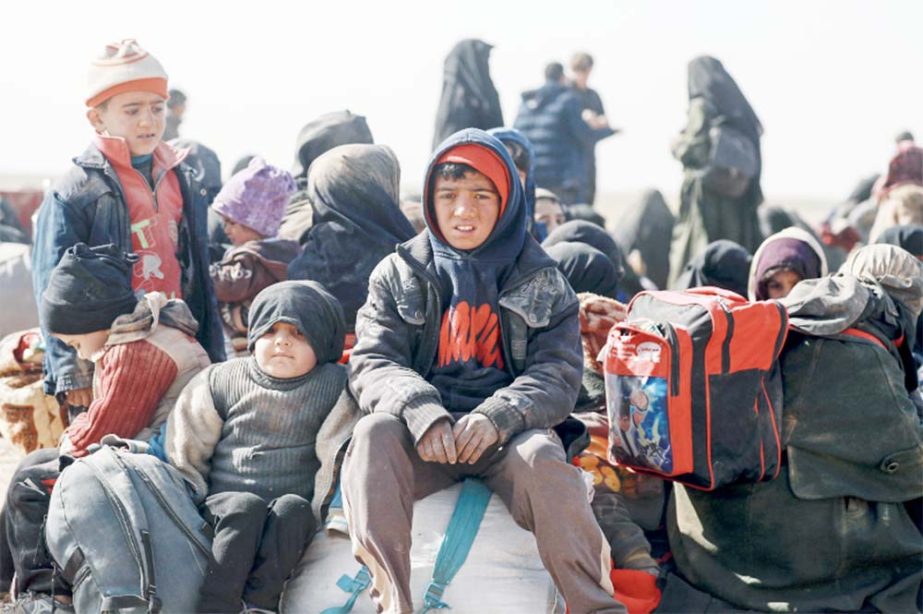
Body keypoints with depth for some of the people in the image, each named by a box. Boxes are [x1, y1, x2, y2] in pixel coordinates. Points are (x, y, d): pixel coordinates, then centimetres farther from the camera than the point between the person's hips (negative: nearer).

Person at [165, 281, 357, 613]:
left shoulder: (335, 388, 5)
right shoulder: (222, 380, 9)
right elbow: (185, 452, 12)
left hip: (294, 517, 0)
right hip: (224, 508, 0)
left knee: (292, 509, -33)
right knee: (246, 506, -33)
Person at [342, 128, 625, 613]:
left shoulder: (542, 282, 11)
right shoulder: (399, 275, 11)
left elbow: (557, 375, 0)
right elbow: (372, 362, 0)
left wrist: (498, 417, -21)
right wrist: (421, 412, -22)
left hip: (511, 431, -1)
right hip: (424, 432, 1)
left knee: (542, 459, -34)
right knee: (375, 433, -32)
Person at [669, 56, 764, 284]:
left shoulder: (702, 106, -9)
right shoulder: (736, 107, 11)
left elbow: (691, 151, -14)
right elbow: (753, 160, 10)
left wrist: (678, 144, 5)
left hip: (707, 194, -7)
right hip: (738, 197, 7)